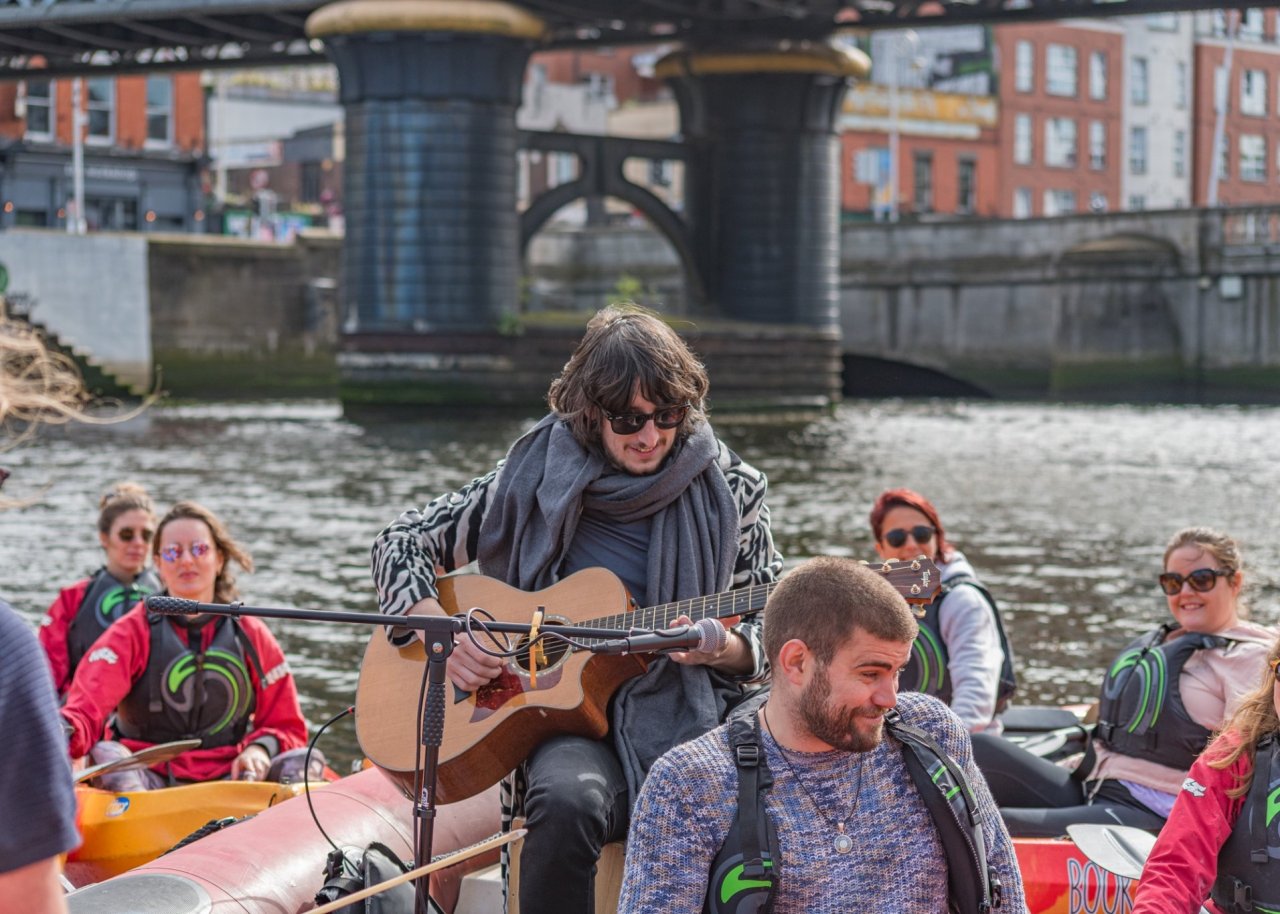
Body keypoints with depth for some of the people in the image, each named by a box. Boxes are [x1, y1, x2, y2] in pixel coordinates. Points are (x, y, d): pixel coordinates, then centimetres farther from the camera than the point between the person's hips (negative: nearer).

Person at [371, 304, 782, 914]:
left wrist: (721, 650, -13)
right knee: (568, 802, -37)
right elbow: (400, 544, 11)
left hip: (689, 720, 1)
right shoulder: (534, 478, 4)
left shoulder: (728, 490, 5)